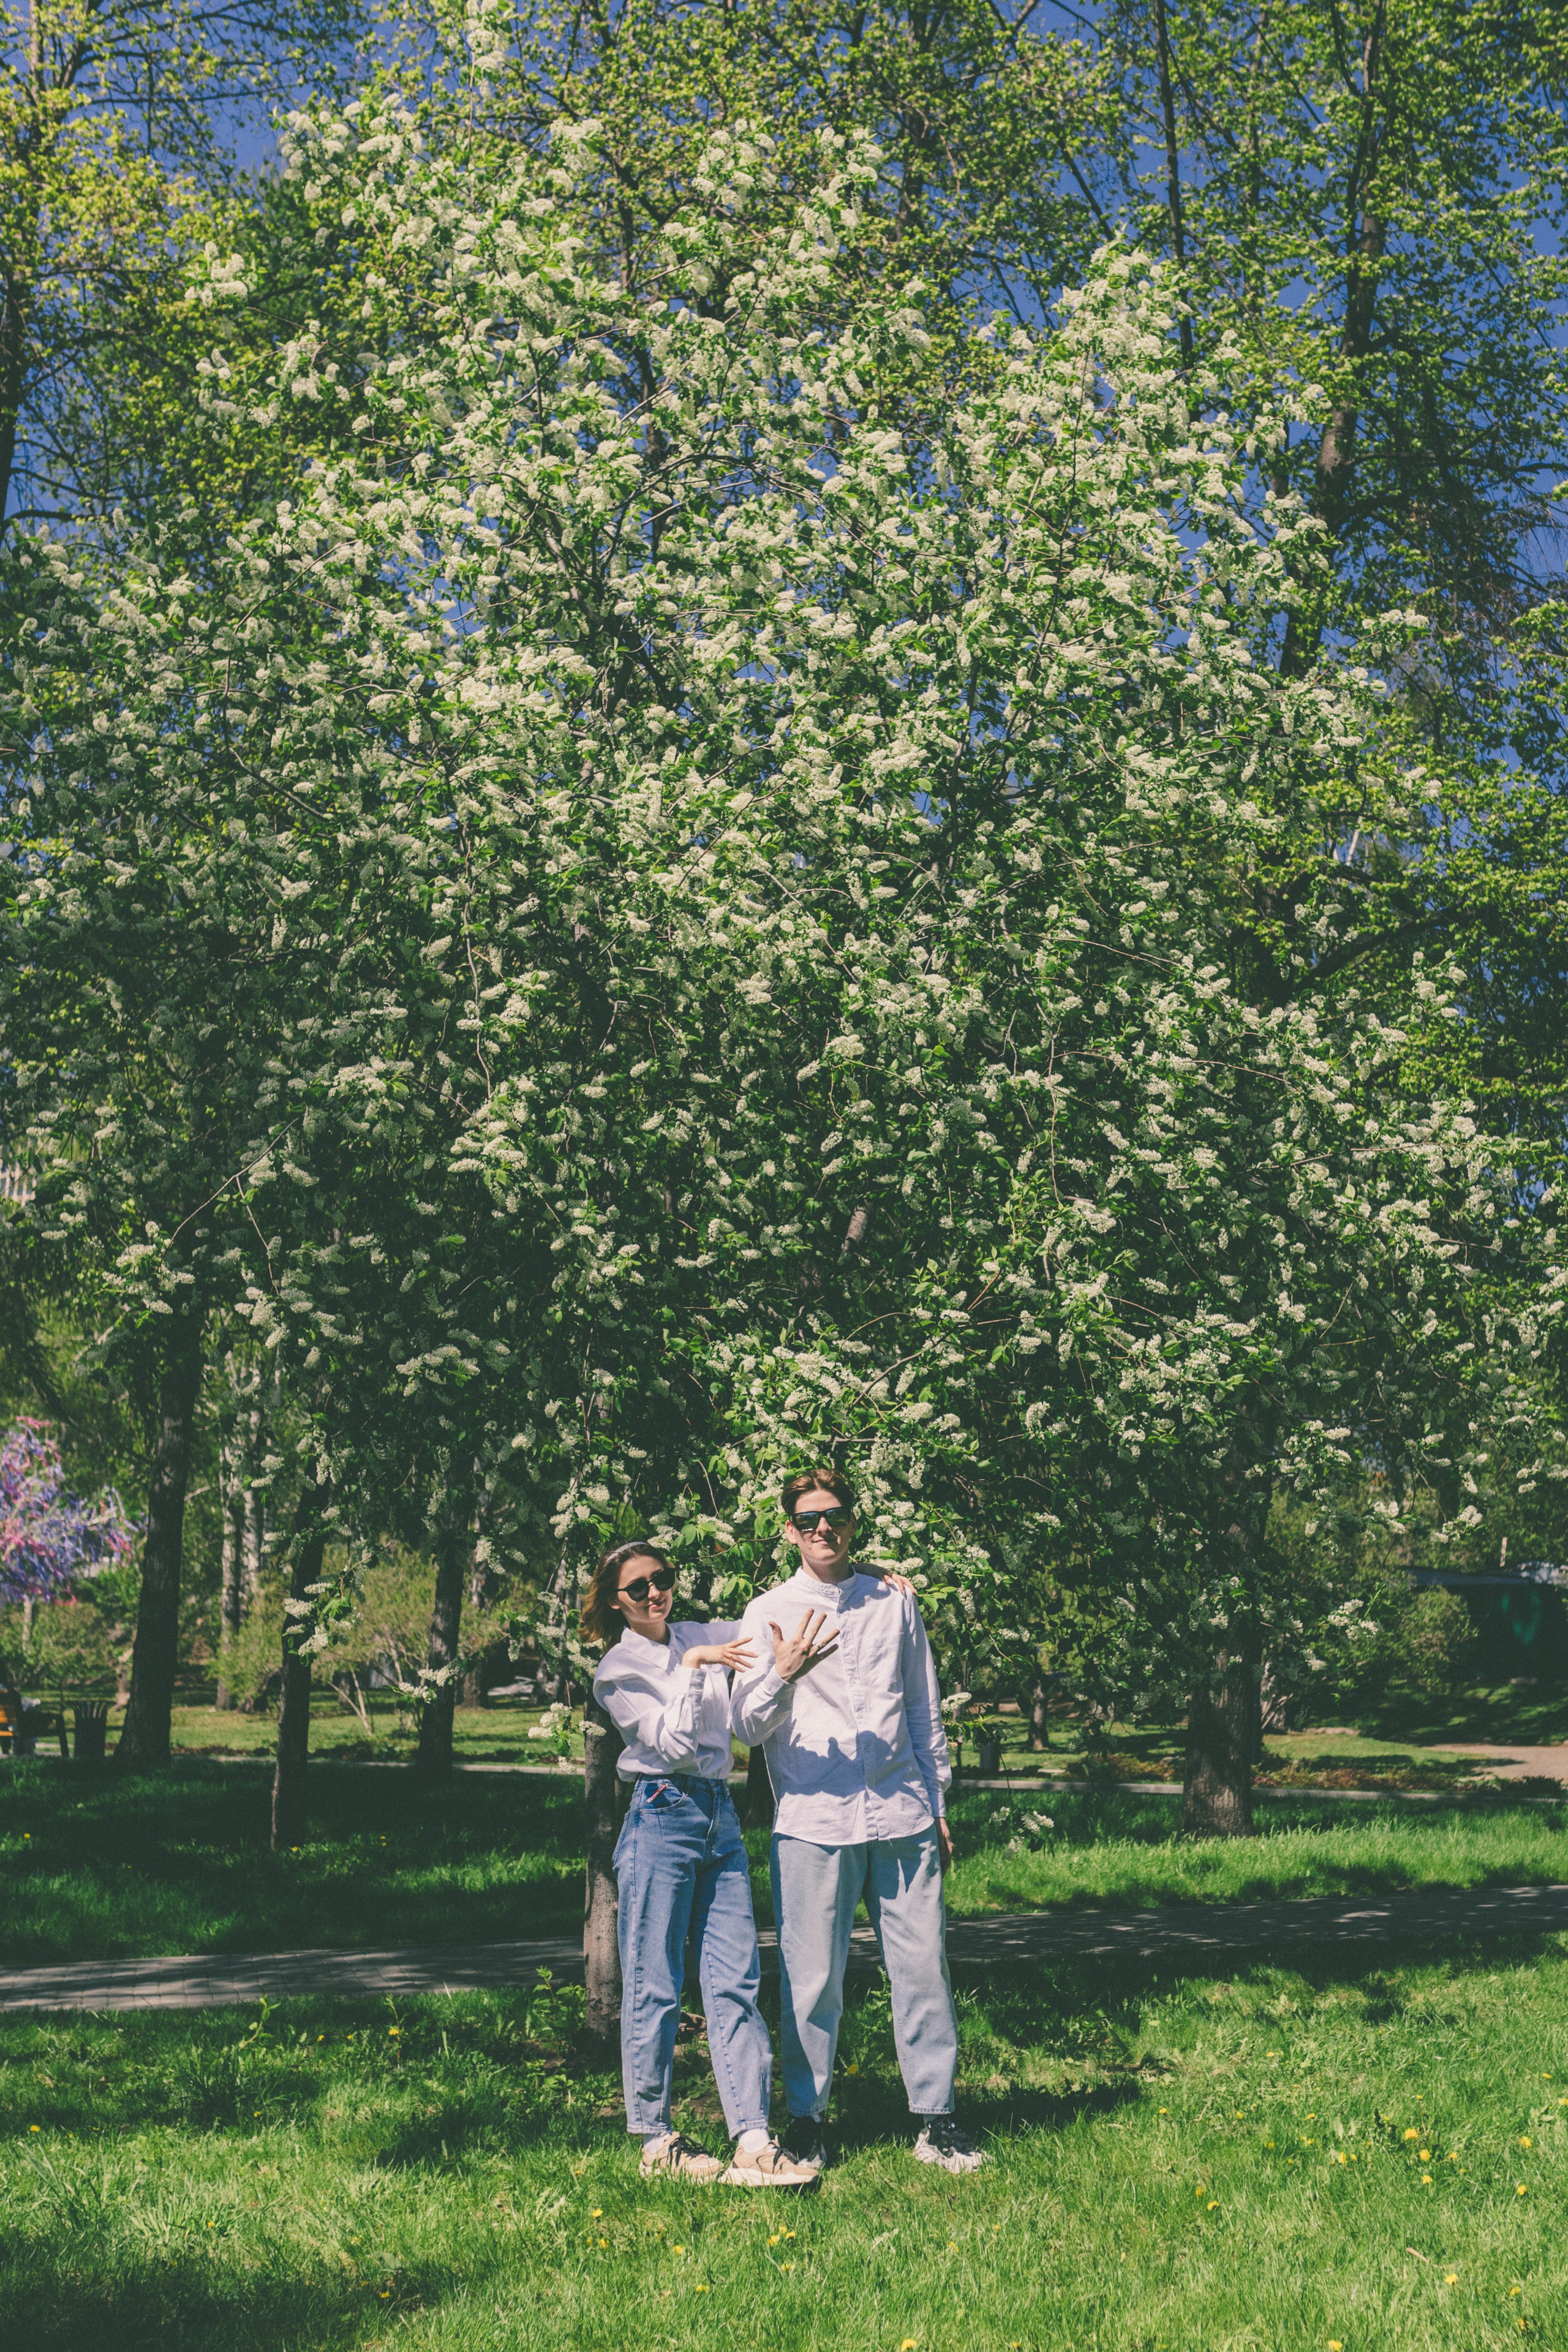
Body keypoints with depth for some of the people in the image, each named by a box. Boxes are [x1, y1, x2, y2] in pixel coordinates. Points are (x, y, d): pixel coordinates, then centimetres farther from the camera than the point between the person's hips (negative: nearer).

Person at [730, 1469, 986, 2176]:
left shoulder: (894, 1603, 13)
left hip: (902, 1817, 2)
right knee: (813, 1979, -2)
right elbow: (747, 1727, -4)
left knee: (923, 1967, 2)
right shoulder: (769, 1614, 5)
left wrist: (939, 1807, 18)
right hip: (813, 1823, -2)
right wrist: (781, 1676, -23)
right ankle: (805, 2119, 13)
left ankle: (935, 2118, 13)